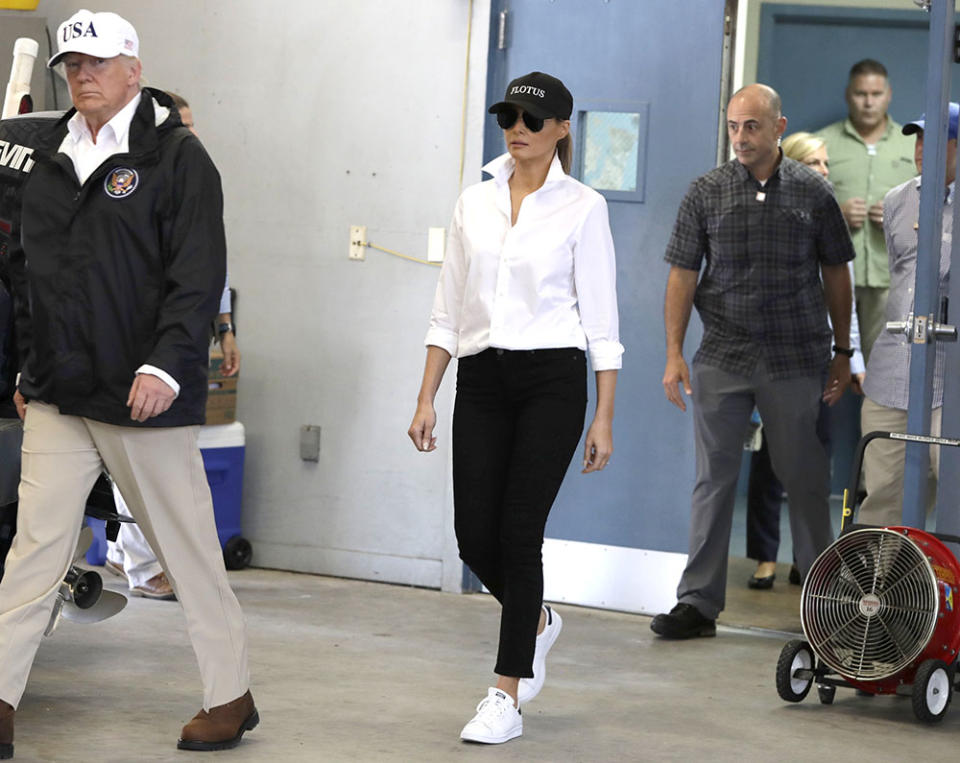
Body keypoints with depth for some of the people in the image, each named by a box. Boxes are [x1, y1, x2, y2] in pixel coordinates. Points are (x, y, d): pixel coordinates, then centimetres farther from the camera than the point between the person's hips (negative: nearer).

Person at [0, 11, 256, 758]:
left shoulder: (177, 156, -5)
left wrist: (165, 365, -22)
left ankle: (231, 696, 15)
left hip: (144, 395, -5)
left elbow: (198, 276, -12)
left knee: (188, 545, 4)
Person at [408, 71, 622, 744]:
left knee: (519, 532, -7)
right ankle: (537, 620, 33)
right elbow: (448, 311, 12)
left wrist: (605, 416, -6)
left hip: (551, 379, -4)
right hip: (481, 381, 4)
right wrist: (427, 398, 5)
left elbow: (601, 319, -2)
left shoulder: (582, 207, -1)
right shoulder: (474, 203, 10)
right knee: (475, 535, 1)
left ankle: (507, 696, 1)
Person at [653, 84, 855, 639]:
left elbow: (836, 275, 9)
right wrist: (674, 354, -4)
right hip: (722, 361, 1)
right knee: (714, 479, 2)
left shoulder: (813, 193, 3)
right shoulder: (706, 193, 3)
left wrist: (843, 354, 8)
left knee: (806, 479, 6)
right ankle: (699, 603, 6)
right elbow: (683, 275, 3)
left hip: (796, 361, 0)